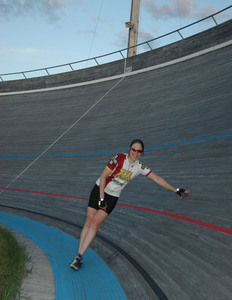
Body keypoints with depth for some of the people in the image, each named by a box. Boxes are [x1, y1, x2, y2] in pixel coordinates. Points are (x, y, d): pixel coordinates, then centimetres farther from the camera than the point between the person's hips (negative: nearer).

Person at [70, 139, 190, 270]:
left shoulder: (140, 167, -6)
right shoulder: (119, 158, -18)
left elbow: (157, 178, 2)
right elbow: (103, 176, -15)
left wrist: (176, 191, 3)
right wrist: (101, 199, -17)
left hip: (113, 197, 2)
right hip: (99, 190, -2)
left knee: (95, 224, -10)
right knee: (89, 222, -3)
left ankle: (79, 256, -5)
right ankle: (79, 257, 5)